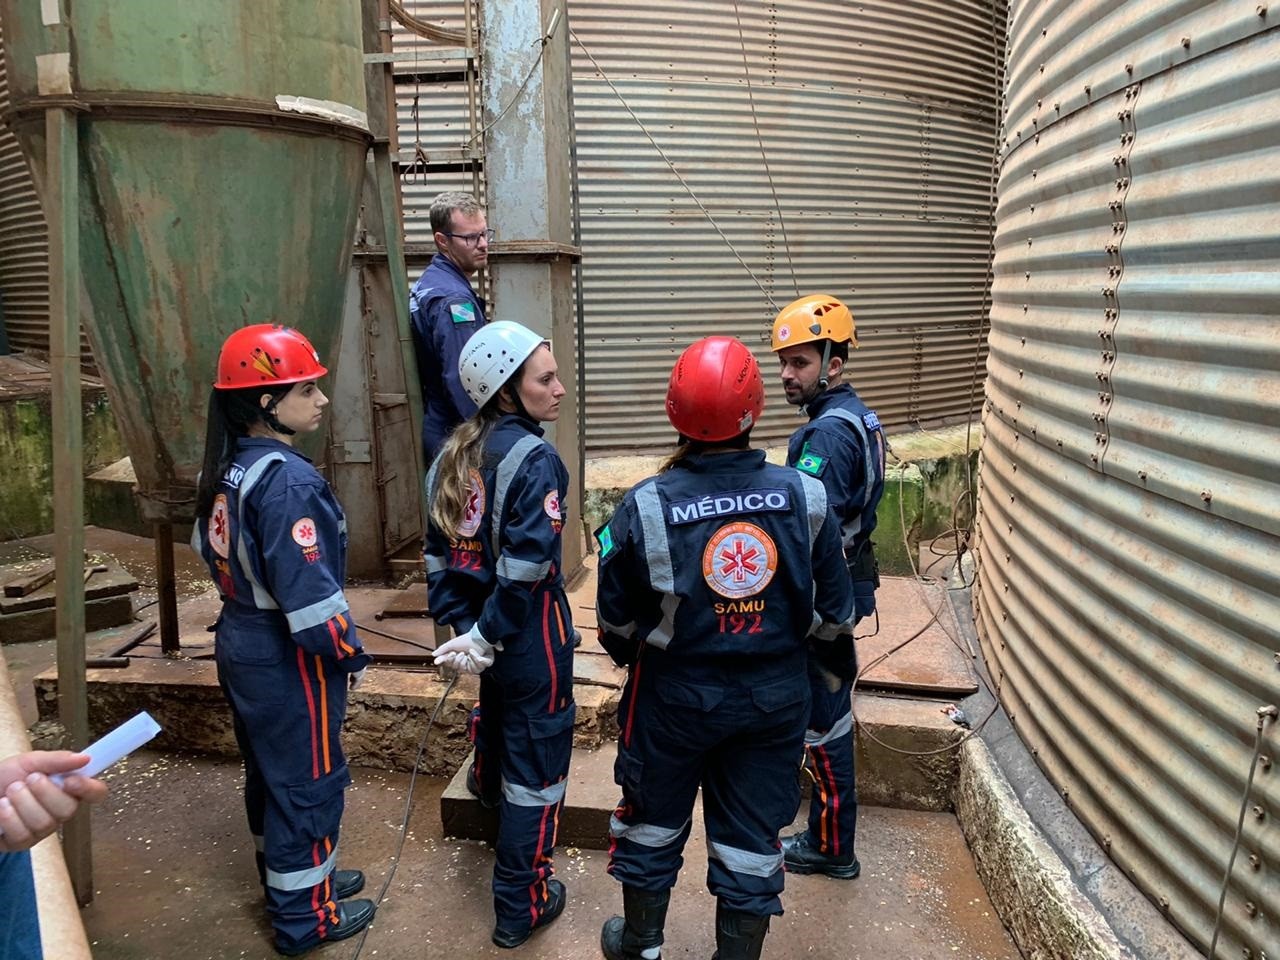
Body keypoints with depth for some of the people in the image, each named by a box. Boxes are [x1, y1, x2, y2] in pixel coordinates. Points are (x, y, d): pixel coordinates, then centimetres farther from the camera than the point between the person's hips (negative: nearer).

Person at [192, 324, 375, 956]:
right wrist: (349, 653, -15)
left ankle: (288, 880, 42)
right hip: (289, 660, -9)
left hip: (242, 643, 9)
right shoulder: (287, 481, -26)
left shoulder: (229, 467, 3)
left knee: (270, 772, 23)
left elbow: (209, 548, 14)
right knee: (308, 780, 7)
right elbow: (308, 588, -27)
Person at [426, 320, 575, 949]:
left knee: (497, 719, 34)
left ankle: (489, 793, 63)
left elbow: (439, 555, 1)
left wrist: (462, 627, -1)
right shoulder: (535, 459, -21)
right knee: (535, 765, 7)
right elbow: (526, 570, -26)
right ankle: (521, 908, 21)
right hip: (529, 639, -7)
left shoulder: (453, 455, 1)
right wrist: (487, 638, -16)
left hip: (483, 630, 7)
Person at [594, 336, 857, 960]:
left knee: (653, 822, 22)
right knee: (751, 839, 17)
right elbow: (833, 609, -1)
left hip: (675, 695, -1)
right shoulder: (803, 497, -11)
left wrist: (628, 654, 17)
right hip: (774, 697, 1)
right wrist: (838, 664, 19)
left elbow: (617, 616, -6)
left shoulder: (647, 506, -17)